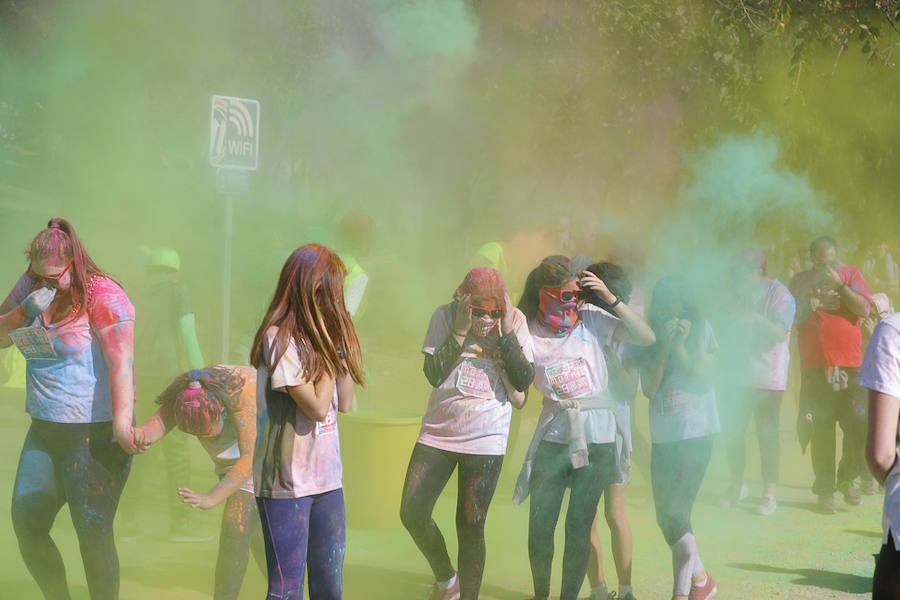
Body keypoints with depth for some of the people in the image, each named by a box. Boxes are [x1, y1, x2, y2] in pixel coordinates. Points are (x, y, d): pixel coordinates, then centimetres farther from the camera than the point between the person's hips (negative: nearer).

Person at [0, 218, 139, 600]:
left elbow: (122, 360, -21)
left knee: (92, 533, -11)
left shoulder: (102, 295, -12)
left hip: (96, 435, -7)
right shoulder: (33, 285, 8)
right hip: (44, 431, 7)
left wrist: (122, 421, -32)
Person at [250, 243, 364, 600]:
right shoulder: (280, 339, -15)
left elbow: (345, 404, 8)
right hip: (287, 484, -8)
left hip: (326, 478, 8)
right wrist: (333, 351, -9)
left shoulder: (321, 335, 11)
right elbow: (317, 407, -17)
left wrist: (340, 343, 2)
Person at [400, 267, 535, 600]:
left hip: (486, 441, -1)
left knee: (470, 526, 1)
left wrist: (506, 333, -19)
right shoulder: (445, 316, -7)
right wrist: (461, 331, -21)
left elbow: (523, 382, -11)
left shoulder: (515, 321, -5)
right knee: (412, 514, -1)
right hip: (438, 432, 1)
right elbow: (434, 375, -13)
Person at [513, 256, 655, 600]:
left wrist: (609, 298, -12)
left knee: (579, 526, 3)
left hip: (598, 439, 0)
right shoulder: (529, 333, 0)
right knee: (540, 525, 4)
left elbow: (647, 337, -6)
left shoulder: (591, 319, 1)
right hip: (553, 437, 1)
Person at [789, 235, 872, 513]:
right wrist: (809, 305, -9)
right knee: (820, 430, -3)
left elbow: (864, 309, -5)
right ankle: (825, 489, 4)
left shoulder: (850, 274, 7)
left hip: (850, 363, 0)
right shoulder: (801, 281, 10)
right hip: (815, 365, 0)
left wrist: (839, 285, -13)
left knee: (857, 425, -3)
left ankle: (847, 480, 17)